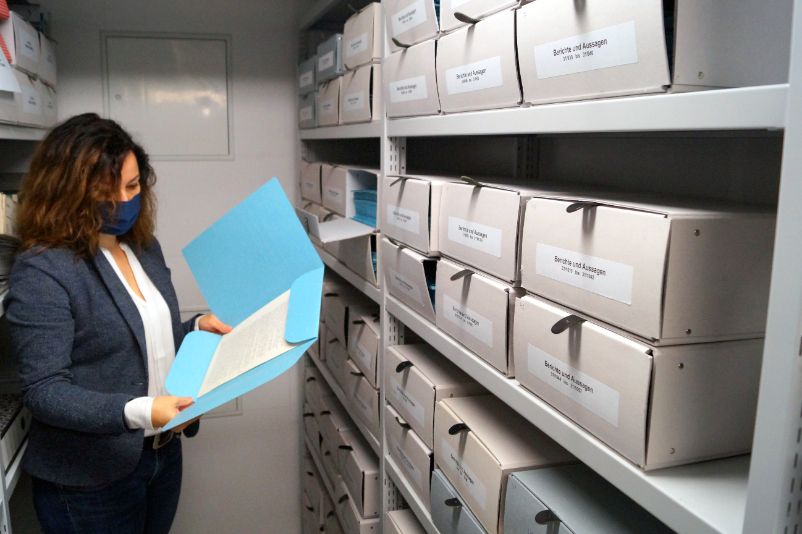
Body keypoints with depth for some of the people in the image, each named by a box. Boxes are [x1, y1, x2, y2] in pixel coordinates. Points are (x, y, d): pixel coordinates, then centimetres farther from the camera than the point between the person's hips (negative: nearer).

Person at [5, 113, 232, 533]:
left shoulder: (144, 247, 4)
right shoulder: (41, 270, -19)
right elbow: (43, 390, -21)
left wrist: (198, 328, -3)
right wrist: (138, 411, -34)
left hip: (163, 453, 7)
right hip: (90, 478, -6)